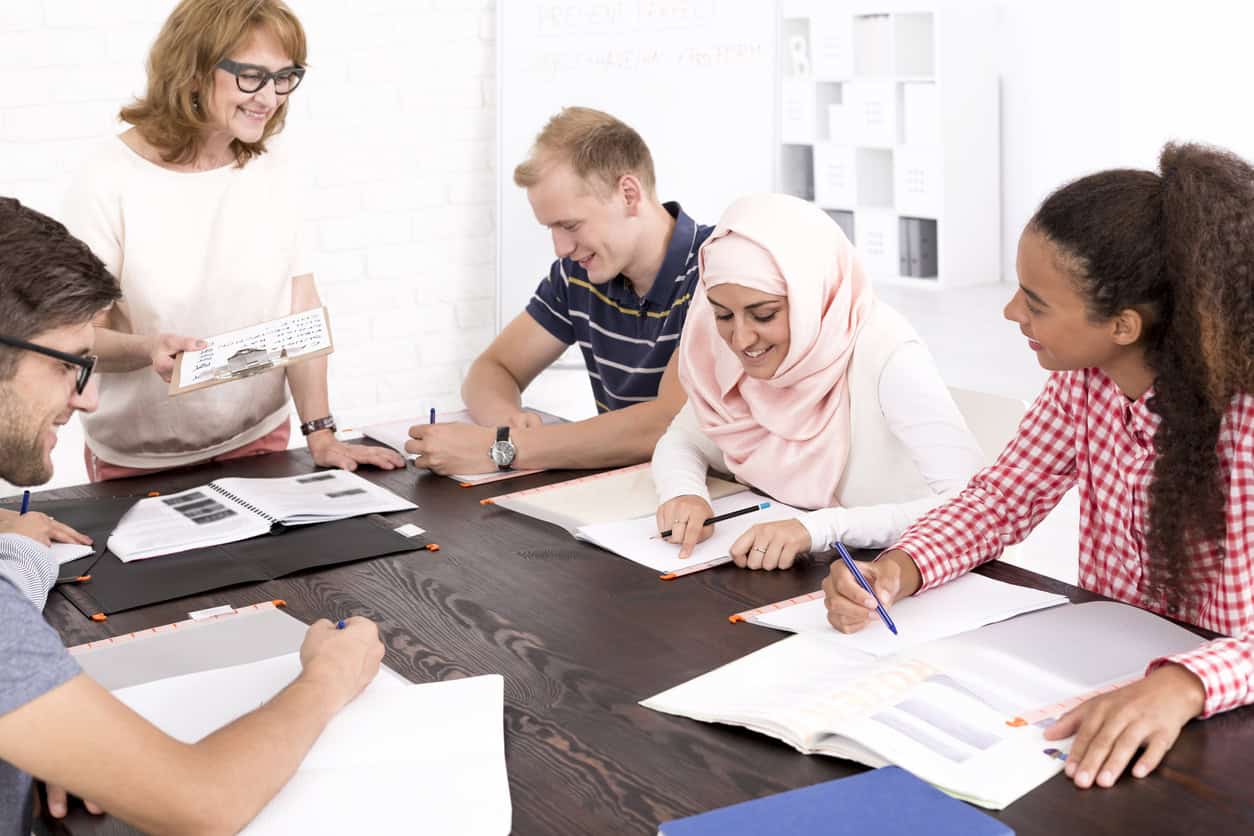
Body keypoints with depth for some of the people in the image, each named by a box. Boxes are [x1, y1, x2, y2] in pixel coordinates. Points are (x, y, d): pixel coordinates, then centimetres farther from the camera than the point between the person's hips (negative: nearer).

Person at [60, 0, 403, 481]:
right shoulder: (109, 184, -15)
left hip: (260, 441, 4)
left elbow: (302, 313, -4)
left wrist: (320, 434, -13)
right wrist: (148, 349, -33)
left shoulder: (269, 175, -1)